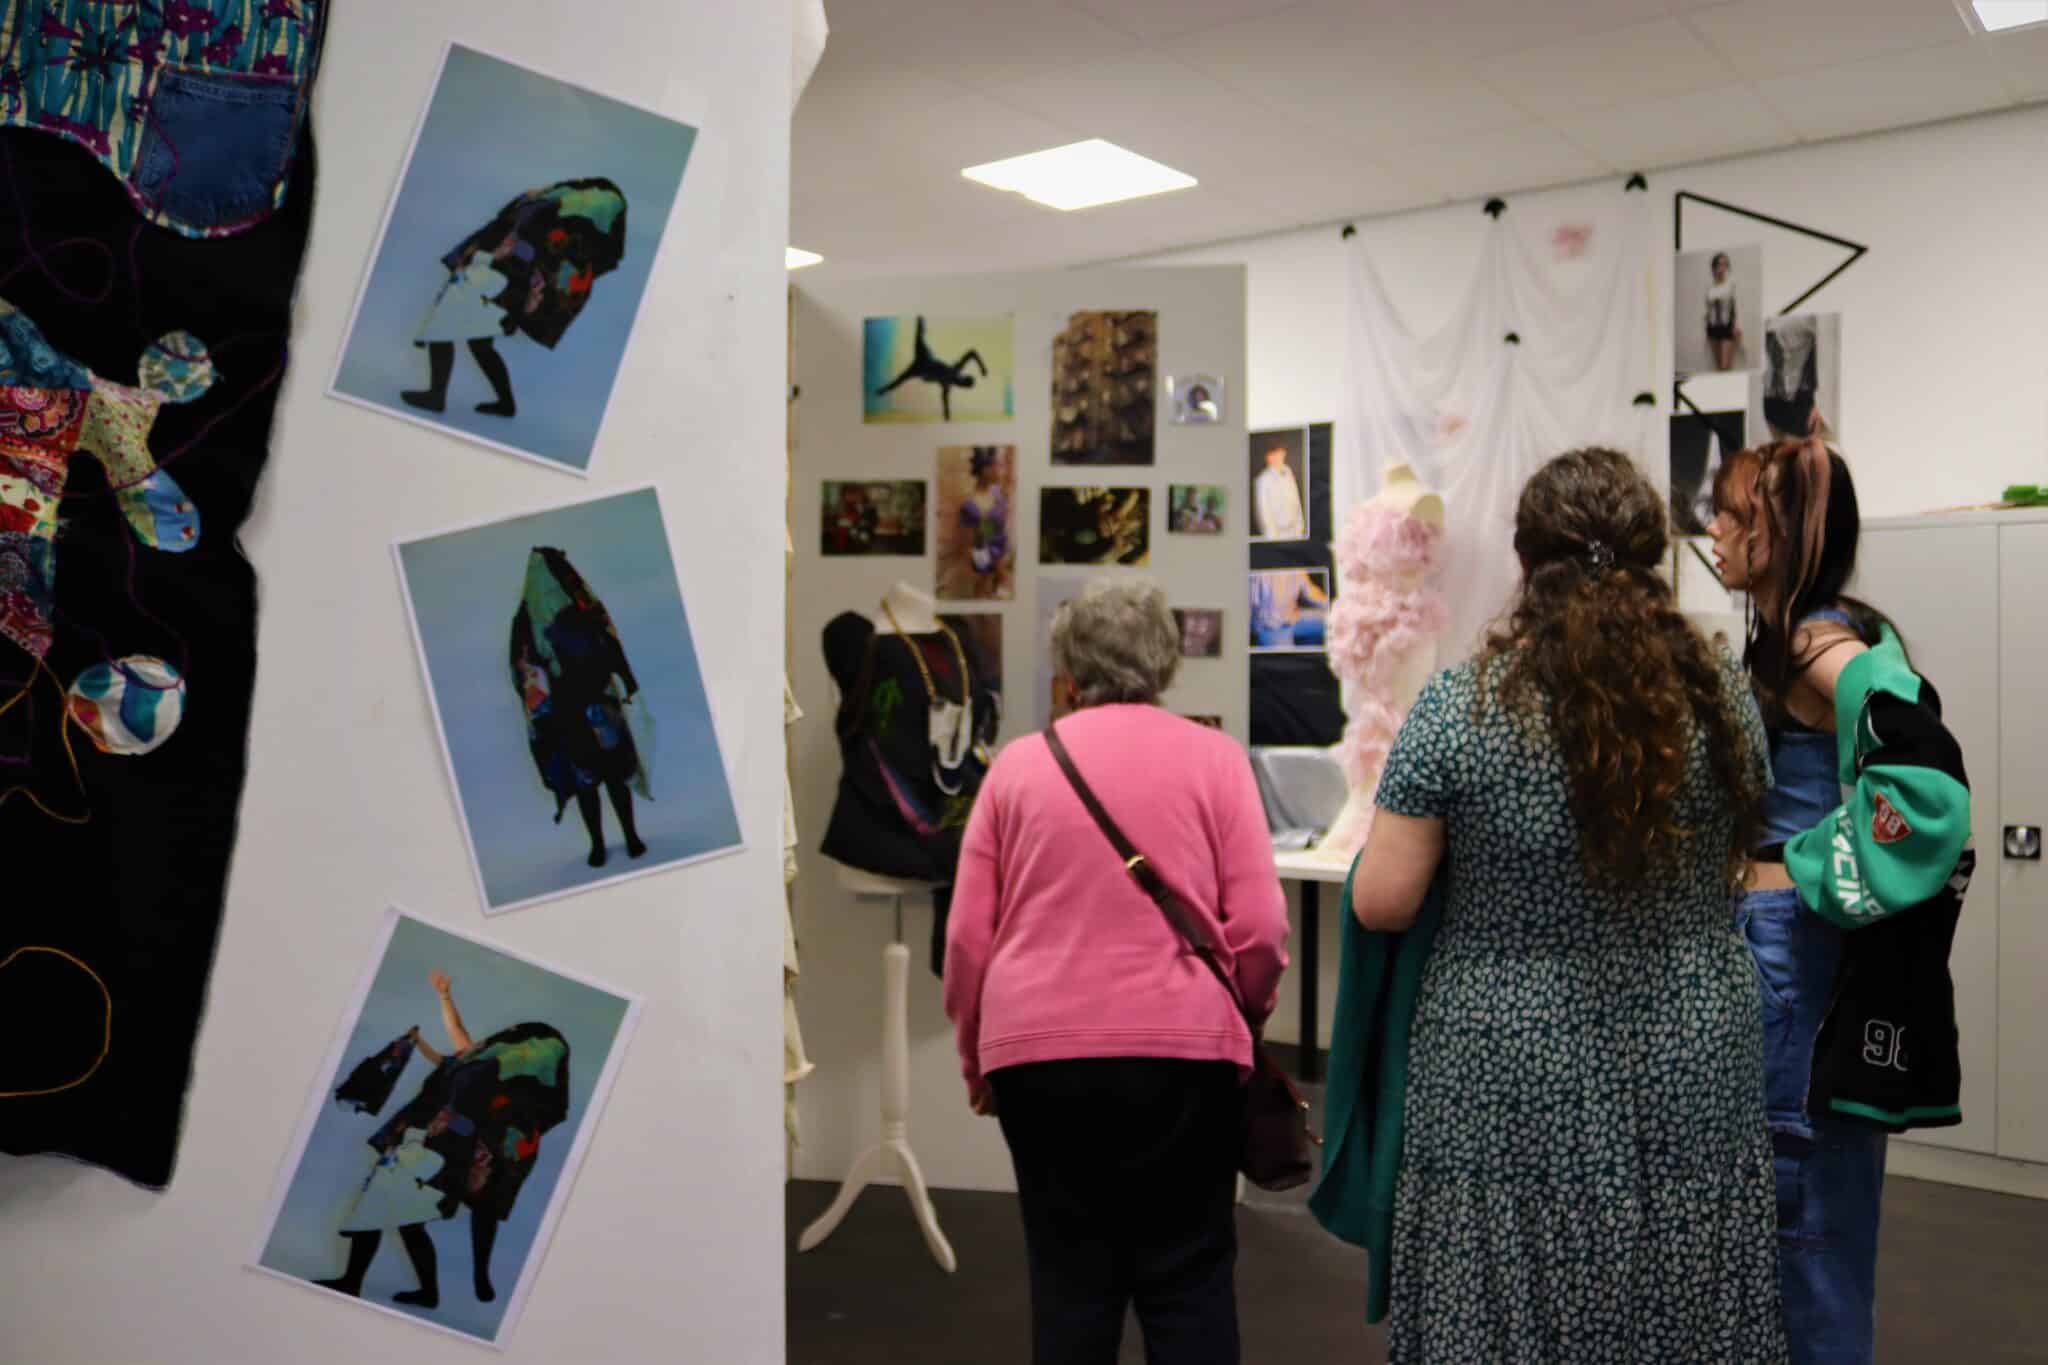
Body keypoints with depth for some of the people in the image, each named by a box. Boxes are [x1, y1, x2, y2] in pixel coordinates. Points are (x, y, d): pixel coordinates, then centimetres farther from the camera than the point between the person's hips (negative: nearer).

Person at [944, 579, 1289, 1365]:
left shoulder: (1017, 766, 6)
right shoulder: (1213, 757, 2)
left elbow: (967, 938, 4)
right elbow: (1259, 928, -3)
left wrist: (975, 1059, 17)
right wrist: (1244, 1019, 15)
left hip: (1038, 1055, 2)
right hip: (1182, 1050, -1)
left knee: (1070, 1275, 13)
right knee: (1187, 1276, 10)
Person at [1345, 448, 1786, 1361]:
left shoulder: (1459, 706, -12)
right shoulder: (1723, 697, -1)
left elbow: (1381, 904, -11)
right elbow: (1726, 874, 13)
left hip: (1514, 1090, -3)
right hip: (1691, 1084, 4)